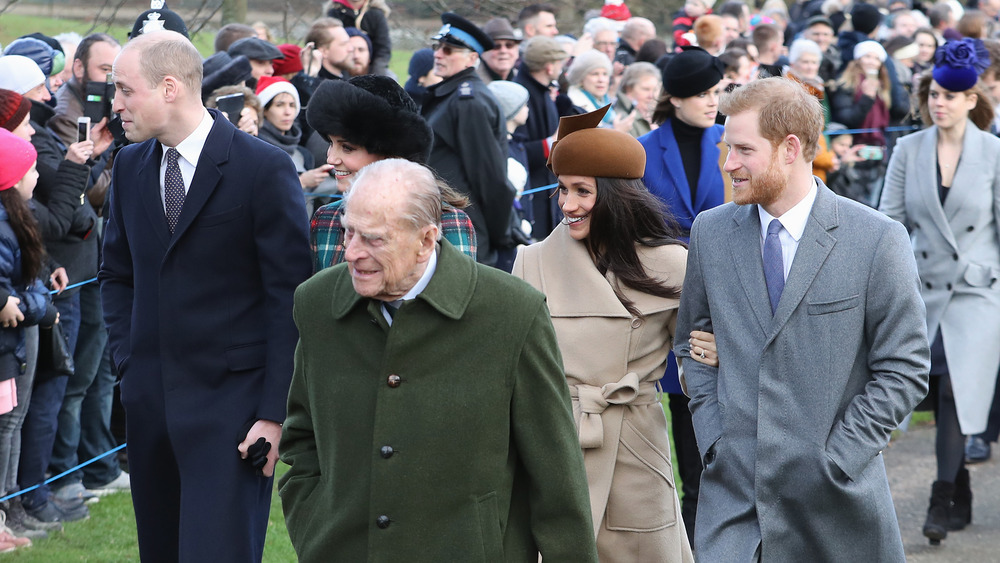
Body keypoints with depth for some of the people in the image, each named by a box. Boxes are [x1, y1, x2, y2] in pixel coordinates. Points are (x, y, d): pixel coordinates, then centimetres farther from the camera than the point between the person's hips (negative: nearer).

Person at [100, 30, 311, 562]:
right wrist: (128, 361, 8)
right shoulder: (130, 165, 9)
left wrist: (274, 412, -13)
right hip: (149, 398, 6)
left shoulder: (264, 168, -10)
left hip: (229, 400, -6)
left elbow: (289, 298, -10)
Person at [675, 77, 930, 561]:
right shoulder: (710, 232, 6)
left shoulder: (877, 239, -7)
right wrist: (713, 436, 3)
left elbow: (904, 369, -4)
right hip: (732, 485, 2)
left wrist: (835, 459, -10)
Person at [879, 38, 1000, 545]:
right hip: (926, 289, 3)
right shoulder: (908, 150, 3)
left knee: (956, 390, -14)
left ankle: (942, 502, -12)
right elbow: (889, 220, 3)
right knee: (942, 396, 8)